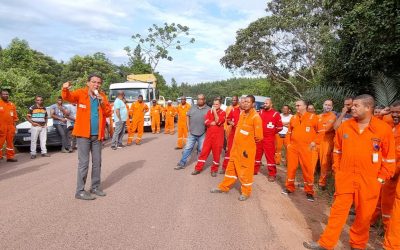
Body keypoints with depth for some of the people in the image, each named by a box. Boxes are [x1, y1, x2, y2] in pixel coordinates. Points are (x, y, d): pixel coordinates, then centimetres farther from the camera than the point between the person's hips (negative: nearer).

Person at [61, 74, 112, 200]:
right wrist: (65, 89, -43)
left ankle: (95, 187, 23)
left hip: (97, 135, 5)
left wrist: (103, 103, -15)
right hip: (83, 134, -5)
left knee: (97, 162, 11)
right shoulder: (81, 93, -4)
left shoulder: (102, 96, 7)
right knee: (84, 163, -3)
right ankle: (80, 191, 5)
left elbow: (109, 113, 3)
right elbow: (68, 97, -22)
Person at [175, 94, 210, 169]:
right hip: (192, 133, 2)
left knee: (201, 150, 8)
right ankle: (182, 163, 13)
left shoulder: (208, 109, -1)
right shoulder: (193, 108, 9)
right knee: (187, 148, 6)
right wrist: (188, 126, 8)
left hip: (202, 134, -2)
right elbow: (188, 116, 15)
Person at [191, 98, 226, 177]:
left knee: (216, 153, 5)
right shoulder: (209, 111, 8)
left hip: (218, 136, -2)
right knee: (204, 152, 4)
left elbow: (218, 122, -17)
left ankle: (214, 170, 19)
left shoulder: (223, 113, -1)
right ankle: (198, 168, 12)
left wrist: (215, 112, -15)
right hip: (209, 135, 3)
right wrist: (215, 123, -15)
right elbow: (206, 122, -5)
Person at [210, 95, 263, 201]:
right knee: (232, 167, 17)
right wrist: (240, 140, 12)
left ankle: (246, 192, 22)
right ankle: (224, 187, 31)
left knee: (246, 170, 5)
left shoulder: (255, 117, -16)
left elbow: (258, 136, -15)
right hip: (236, 146, 8)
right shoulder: (242, 113, 8)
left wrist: (249, 141, -2)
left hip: (247, 148, -7)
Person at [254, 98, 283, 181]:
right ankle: (255, 170, 28)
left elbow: (280, 127, -4)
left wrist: (272, 132, 1)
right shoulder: (260, 112, 7)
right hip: (259, 137, 5)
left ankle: (272, 174, 6)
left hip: (269, 138, -5)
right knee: (257, 154, 14)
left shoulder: (276, 114, -7)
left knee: (270, 156, -3)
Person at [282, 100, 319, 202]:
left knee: (308, 169, 0)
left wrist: (314, 141, -5)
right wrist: (288, 143, 9)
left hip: (306, 148, -4)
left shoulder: (312, 117, -2)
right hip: (293, 147, 4)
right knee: (291, 167, 10)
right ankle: (289, 187, 24)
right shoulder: (293, 118, 11)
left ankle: (309, 191, 14)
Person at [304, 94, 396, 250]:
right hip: (345, 178, 1)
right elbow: (337, 150, 10)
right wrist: (337, 170, 7)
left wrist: (381, 178, -2)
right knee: (338, 210, 6)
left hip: (369, 181, -1)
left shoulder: (384, 129, -7)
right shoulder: (345, 126, 0)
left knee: (364, 214, 12)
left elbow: (389, 158, -1)